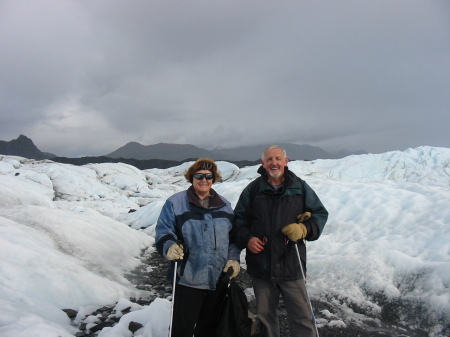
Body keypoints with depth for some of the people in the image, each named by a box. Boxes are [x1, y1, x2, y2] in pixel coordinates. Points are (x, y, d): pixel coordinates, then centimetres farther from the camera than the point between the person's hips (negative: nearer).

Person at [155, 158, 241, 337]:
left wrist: (233, 258, 0)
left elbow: (233, 235, 13)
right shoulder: (176, 202, -4)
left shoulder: (224, 205, 10)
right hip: (188, 278, -4)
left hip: (219, 278, 4)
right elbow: (163, 230, -5)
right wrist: (169, 246, -24)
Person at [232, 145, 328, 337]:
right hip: (260, 266, 1)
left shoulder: (300, 187, 2)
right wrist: (246, 239, -9)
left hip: (292, 266, -1)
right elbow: (239, 219, 8)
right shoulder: (253, 189, 3)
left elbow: (320, 214, 6)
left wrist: (304, 229, -12)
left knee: (302, 318, 5)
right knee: (265, 316, 18)